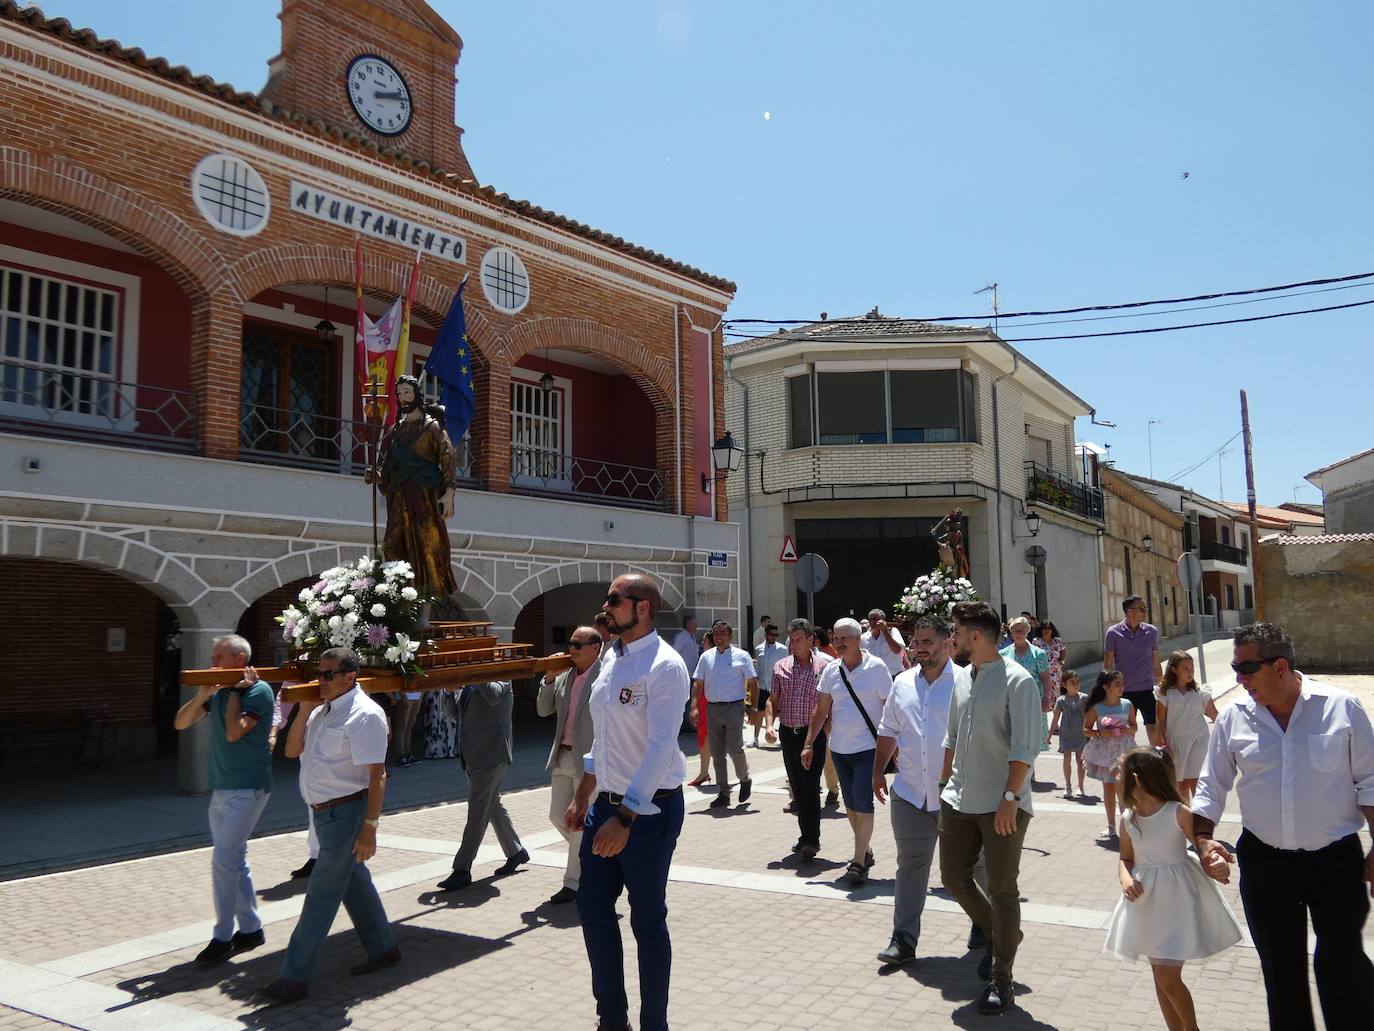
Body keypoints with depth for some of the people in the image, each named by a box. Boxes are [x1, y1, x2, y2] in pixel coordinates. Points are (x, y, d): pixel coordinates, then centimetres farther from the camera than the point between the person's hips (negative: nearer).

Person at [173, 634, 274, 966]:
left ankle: (222, 938, 1)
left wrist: (235, 691, -13)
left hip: (247, 789, -8)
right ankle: (251, 929, 23)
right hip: (220, 789, 8)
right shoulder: (220, 690, 9)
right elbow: (180, 723, 6)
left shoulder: (259, 690, -13)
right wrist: (203, 695, -9)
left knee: (223, 861, -9)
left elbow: (234, 732, -23)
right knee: (233, 861, 13)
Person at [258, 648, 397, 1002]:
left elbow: (377, 776, -21)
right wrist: (305, 709, -3)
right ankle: (382, 949, 34)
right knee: (354, 882, 19)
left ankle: (295, 977, 6)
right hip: (325, 812, 9)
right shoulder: (323, 710, 9)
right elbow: (292, 750, 11)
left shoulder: (364, 715, -18)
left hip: (345, 813, -9)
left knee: (322, 895, -2)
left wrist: (369, 827, -23)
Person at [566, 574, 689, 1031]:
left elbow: (661, 749, -24)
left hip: (649, 808, -8)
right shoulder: (610, 658, 8)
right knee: (592, 908, 13)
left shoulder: (664, 666, -17)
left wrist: (625, 819, -29)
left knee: (647, 920, 5)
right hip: (607, 802, 8)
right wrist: (583, 796, 19)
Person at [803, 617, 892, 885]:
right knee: (851, 805, 14)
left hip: (867, 749, -5)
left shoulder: (876, 667, -9)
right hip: (839, 749, 5)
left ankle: (858, 862, 0)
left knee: (863, 804, -8)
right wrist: (809, 744, 5)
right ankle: (865, 851, 31)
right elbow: (821, 710, 9)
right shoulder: (831, 670, 4)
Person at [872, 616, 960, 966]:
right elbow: (888, 731, 18)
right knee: (910, 866, 7)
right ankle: (903, 940, 14)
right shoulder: (902, 683, 8)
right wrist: (879, 770, 17)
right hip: (910, 793, 4)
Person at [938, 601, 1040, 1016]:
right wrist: (944, 784, 17)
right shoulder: (962, 681, 9)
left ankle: (1000, 980, 19)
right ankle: (997, 935, 39)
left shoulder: (1017, 681, -13)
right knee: (954, 877, 12)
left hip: (1002, 806, -7)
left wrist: (1009, 799, -19)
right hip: (959, 801, 7)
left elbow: (1025, 748, -16)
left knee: (1002, 890, 4)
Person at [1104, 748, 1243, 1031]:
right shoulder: (1128, 818, -1)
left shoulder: (1178, 813, -17)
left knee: (1168, 978, -5)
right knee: (1160, 976, 14)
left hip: (1176, 901, -5)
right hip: (1147, 902, 5)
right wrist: (1125, 880, -13)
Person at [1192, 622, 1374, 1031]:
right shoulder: (1234, 717, -3)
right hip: (1265, 861, 3)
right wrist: (1202, 839, -5)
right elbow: (1212, 787, 5)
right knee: (1280, 967, 15)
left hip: (1336, 859, -2)